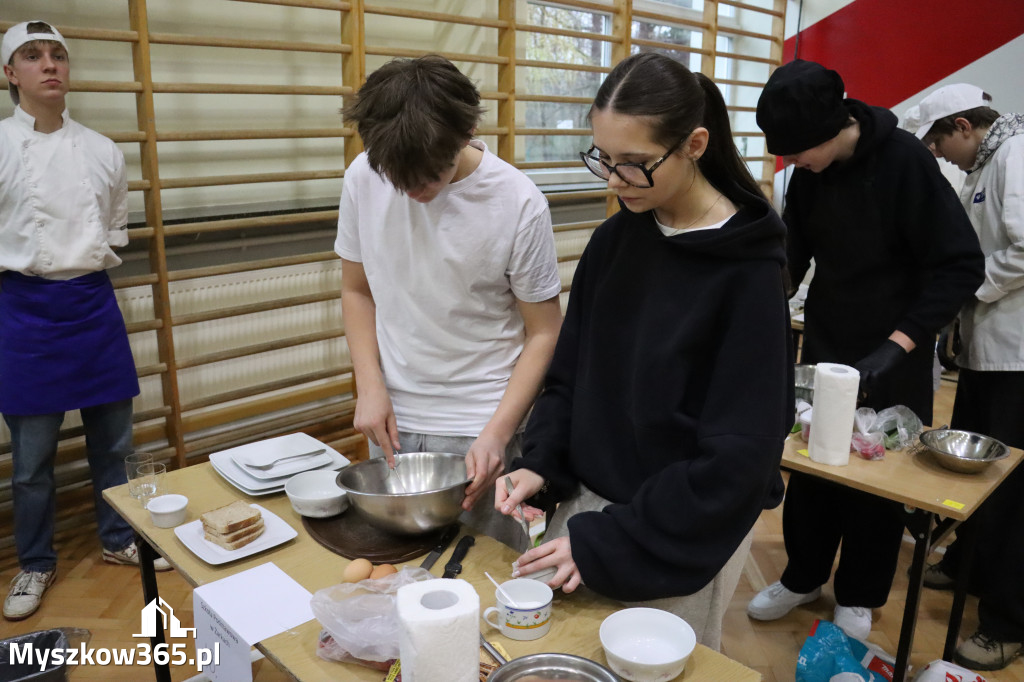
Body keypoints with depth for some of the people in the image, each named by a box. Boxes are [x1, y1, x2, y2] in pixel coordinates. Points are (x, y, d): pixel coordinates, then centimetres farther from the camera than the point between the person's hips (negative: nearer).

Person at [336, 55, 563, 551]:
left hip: (479, 426, -3)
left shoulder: (519, 203, -16)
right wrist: (370, 387, -5)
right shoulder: (364, 179, -6)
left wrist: (497, 432, -17)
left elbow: (544, 333, -8)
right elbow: (357, 290, 7)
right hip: (393, 420, 3)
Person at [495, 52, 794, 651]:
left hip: (682, 539, -5)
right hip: (586, 500, 5)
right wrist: (541, 465, -8)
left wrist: (607, 543, -20)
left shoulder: (747, 269, -17)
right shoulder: (614, 240, -1)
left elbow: (739, 453, -18)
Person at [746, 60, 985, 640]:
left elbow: (962, 266, -20)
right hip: (824, 347, 5)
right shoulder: (810, 171, -3)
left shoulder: (904, 161, -20)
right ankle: (804, 576, 32)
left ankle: (859, 597, 28)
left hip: (892, 360, -5)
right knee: (809, 466, 12)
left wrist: (897, 345, -27)